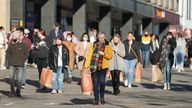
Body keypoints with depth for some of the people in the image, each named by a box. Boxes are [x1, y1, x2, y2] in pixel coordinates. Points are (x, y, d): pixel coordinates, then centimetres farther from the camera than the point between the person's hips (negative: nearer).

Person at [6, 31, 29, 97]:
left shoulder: (22, 45, -4)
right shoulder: (11, 44, 3)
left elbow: (26, 53, 1)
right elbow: (8, 52, 15)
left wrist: (22, 61, -4)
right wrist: (10, 60, 4)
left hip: (20, 65, -2)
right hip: (12, 64, 2)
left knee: (19, 79, -1)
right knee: (11, 78, -7)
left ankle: (18, 91, 14)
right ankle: (12, 91, 7)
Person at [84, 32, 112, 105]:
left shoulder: (108, 46, 5)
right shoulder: (94, 45, 8)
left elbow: (110, 56, 2)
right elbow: (89, 55, 3)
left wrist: (103, 54, -16)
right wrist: (86, 65, -5)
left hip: (103, 67, -1)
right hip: (94, 67, 1)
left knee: (102, 82, -8)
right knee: (95, 83, 0)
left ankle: (102, 97, 14)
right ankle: (96, 99, 7)